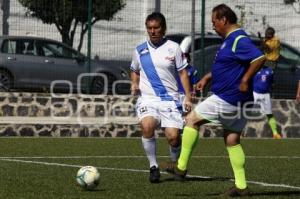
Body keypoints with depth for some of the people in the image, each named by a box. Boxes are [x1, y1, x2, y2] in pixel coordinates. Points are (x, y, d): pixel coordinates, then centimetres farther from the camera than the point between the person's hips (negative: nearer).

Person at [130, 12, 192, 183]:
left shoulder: (173, 48, 2)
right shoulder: (140, 50, 10)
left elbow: (183, 73, 5)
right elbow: (135, 71, 26)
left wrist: (188, 97, -2)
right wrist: (134, 84, 4)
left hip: (169, 99, -1)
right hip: (147, 99, 1)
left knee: (173, 136, -13)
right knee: (147, 126, -28)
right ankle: (154, 166, -12)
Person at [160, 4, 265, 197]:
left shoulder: (239, 40, -17)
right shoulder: (230, 40, 16)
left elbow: (259, 58, -29)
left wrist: (245, 81, -23)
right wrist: (207, 77, 19)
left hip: (227, 99, -10)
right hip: (236, 101, 10)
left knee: (192, 119, -3)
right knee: (232, 140, 11)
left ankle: (181, 168, 2)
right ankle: (241, 186, 9)